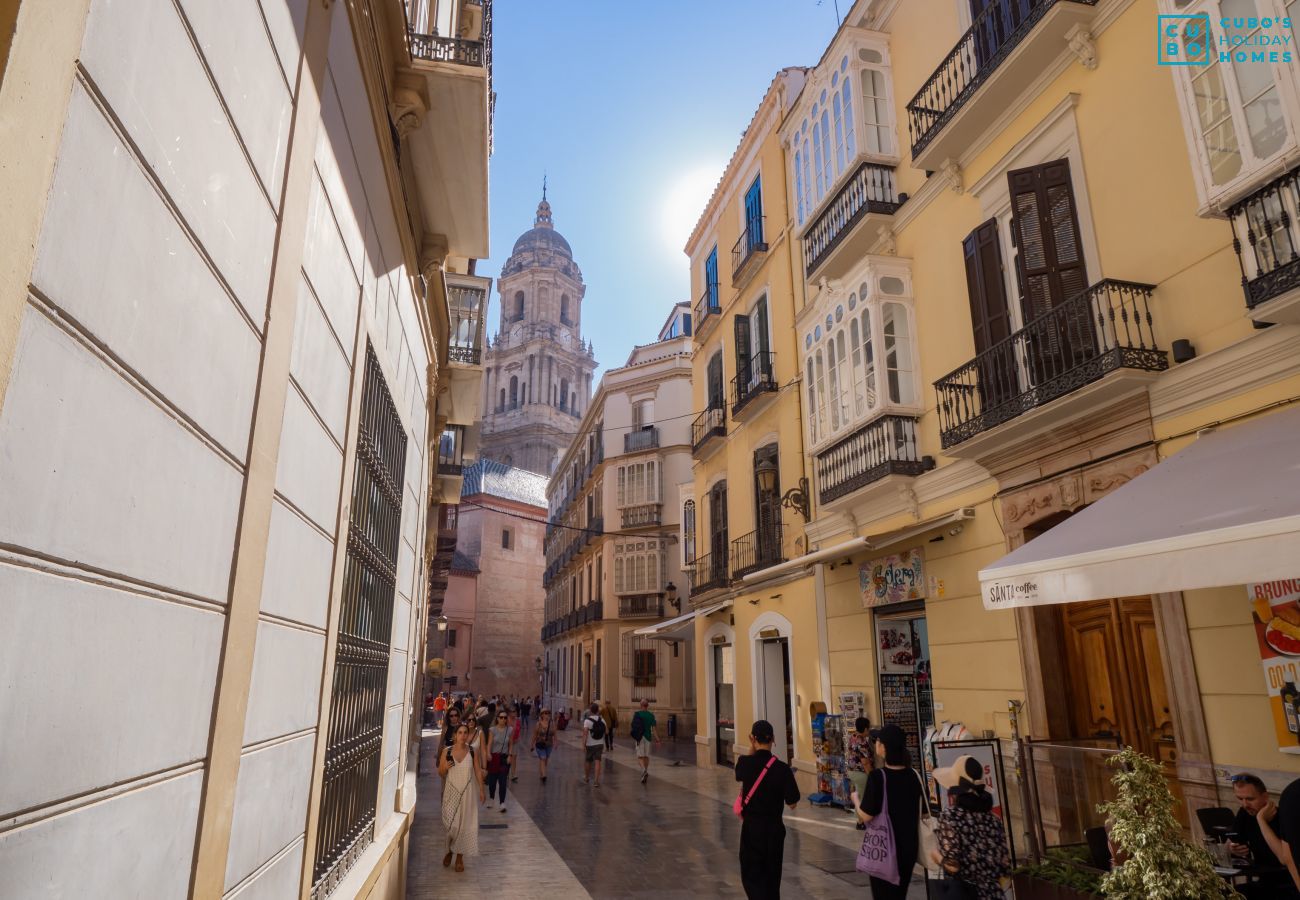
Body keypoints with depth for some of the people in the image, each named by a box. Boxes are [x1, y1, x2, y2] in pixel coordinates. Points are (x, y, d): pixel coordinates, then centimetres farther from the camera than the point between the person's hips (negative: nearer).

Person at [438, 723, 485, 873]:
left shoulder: (472, 753, -3)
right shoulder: (447, 752, -5)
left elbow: (478, 772, 3)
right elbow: (440, 773, 3)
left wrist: (481, 790, 1)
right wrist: (445, 768, -19)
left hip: (467, 792, 0)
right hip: (451, 791, 0)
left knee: (465, 824, 4)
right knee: (450, 823, 2)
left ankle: (460, 857, 19)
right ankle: (449, 851, 30)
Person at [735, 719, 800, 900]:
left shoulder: (745, 763, -12)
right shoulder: (782, 769, -14)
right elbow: (792, 803, -8)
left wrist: (751, 748, 7)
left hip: (751, 827, -1)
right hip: (774, 828, 1)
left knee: (751, 876, 7)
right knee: (772, 876, 19)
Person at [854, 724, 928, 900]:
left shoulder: (877, 776, -20)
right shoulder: (913, 775, -2)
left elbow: (866, 816, -19)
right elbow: (922, 813, 8)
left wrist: (856, 799, -1)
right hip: (909, 846, 6)